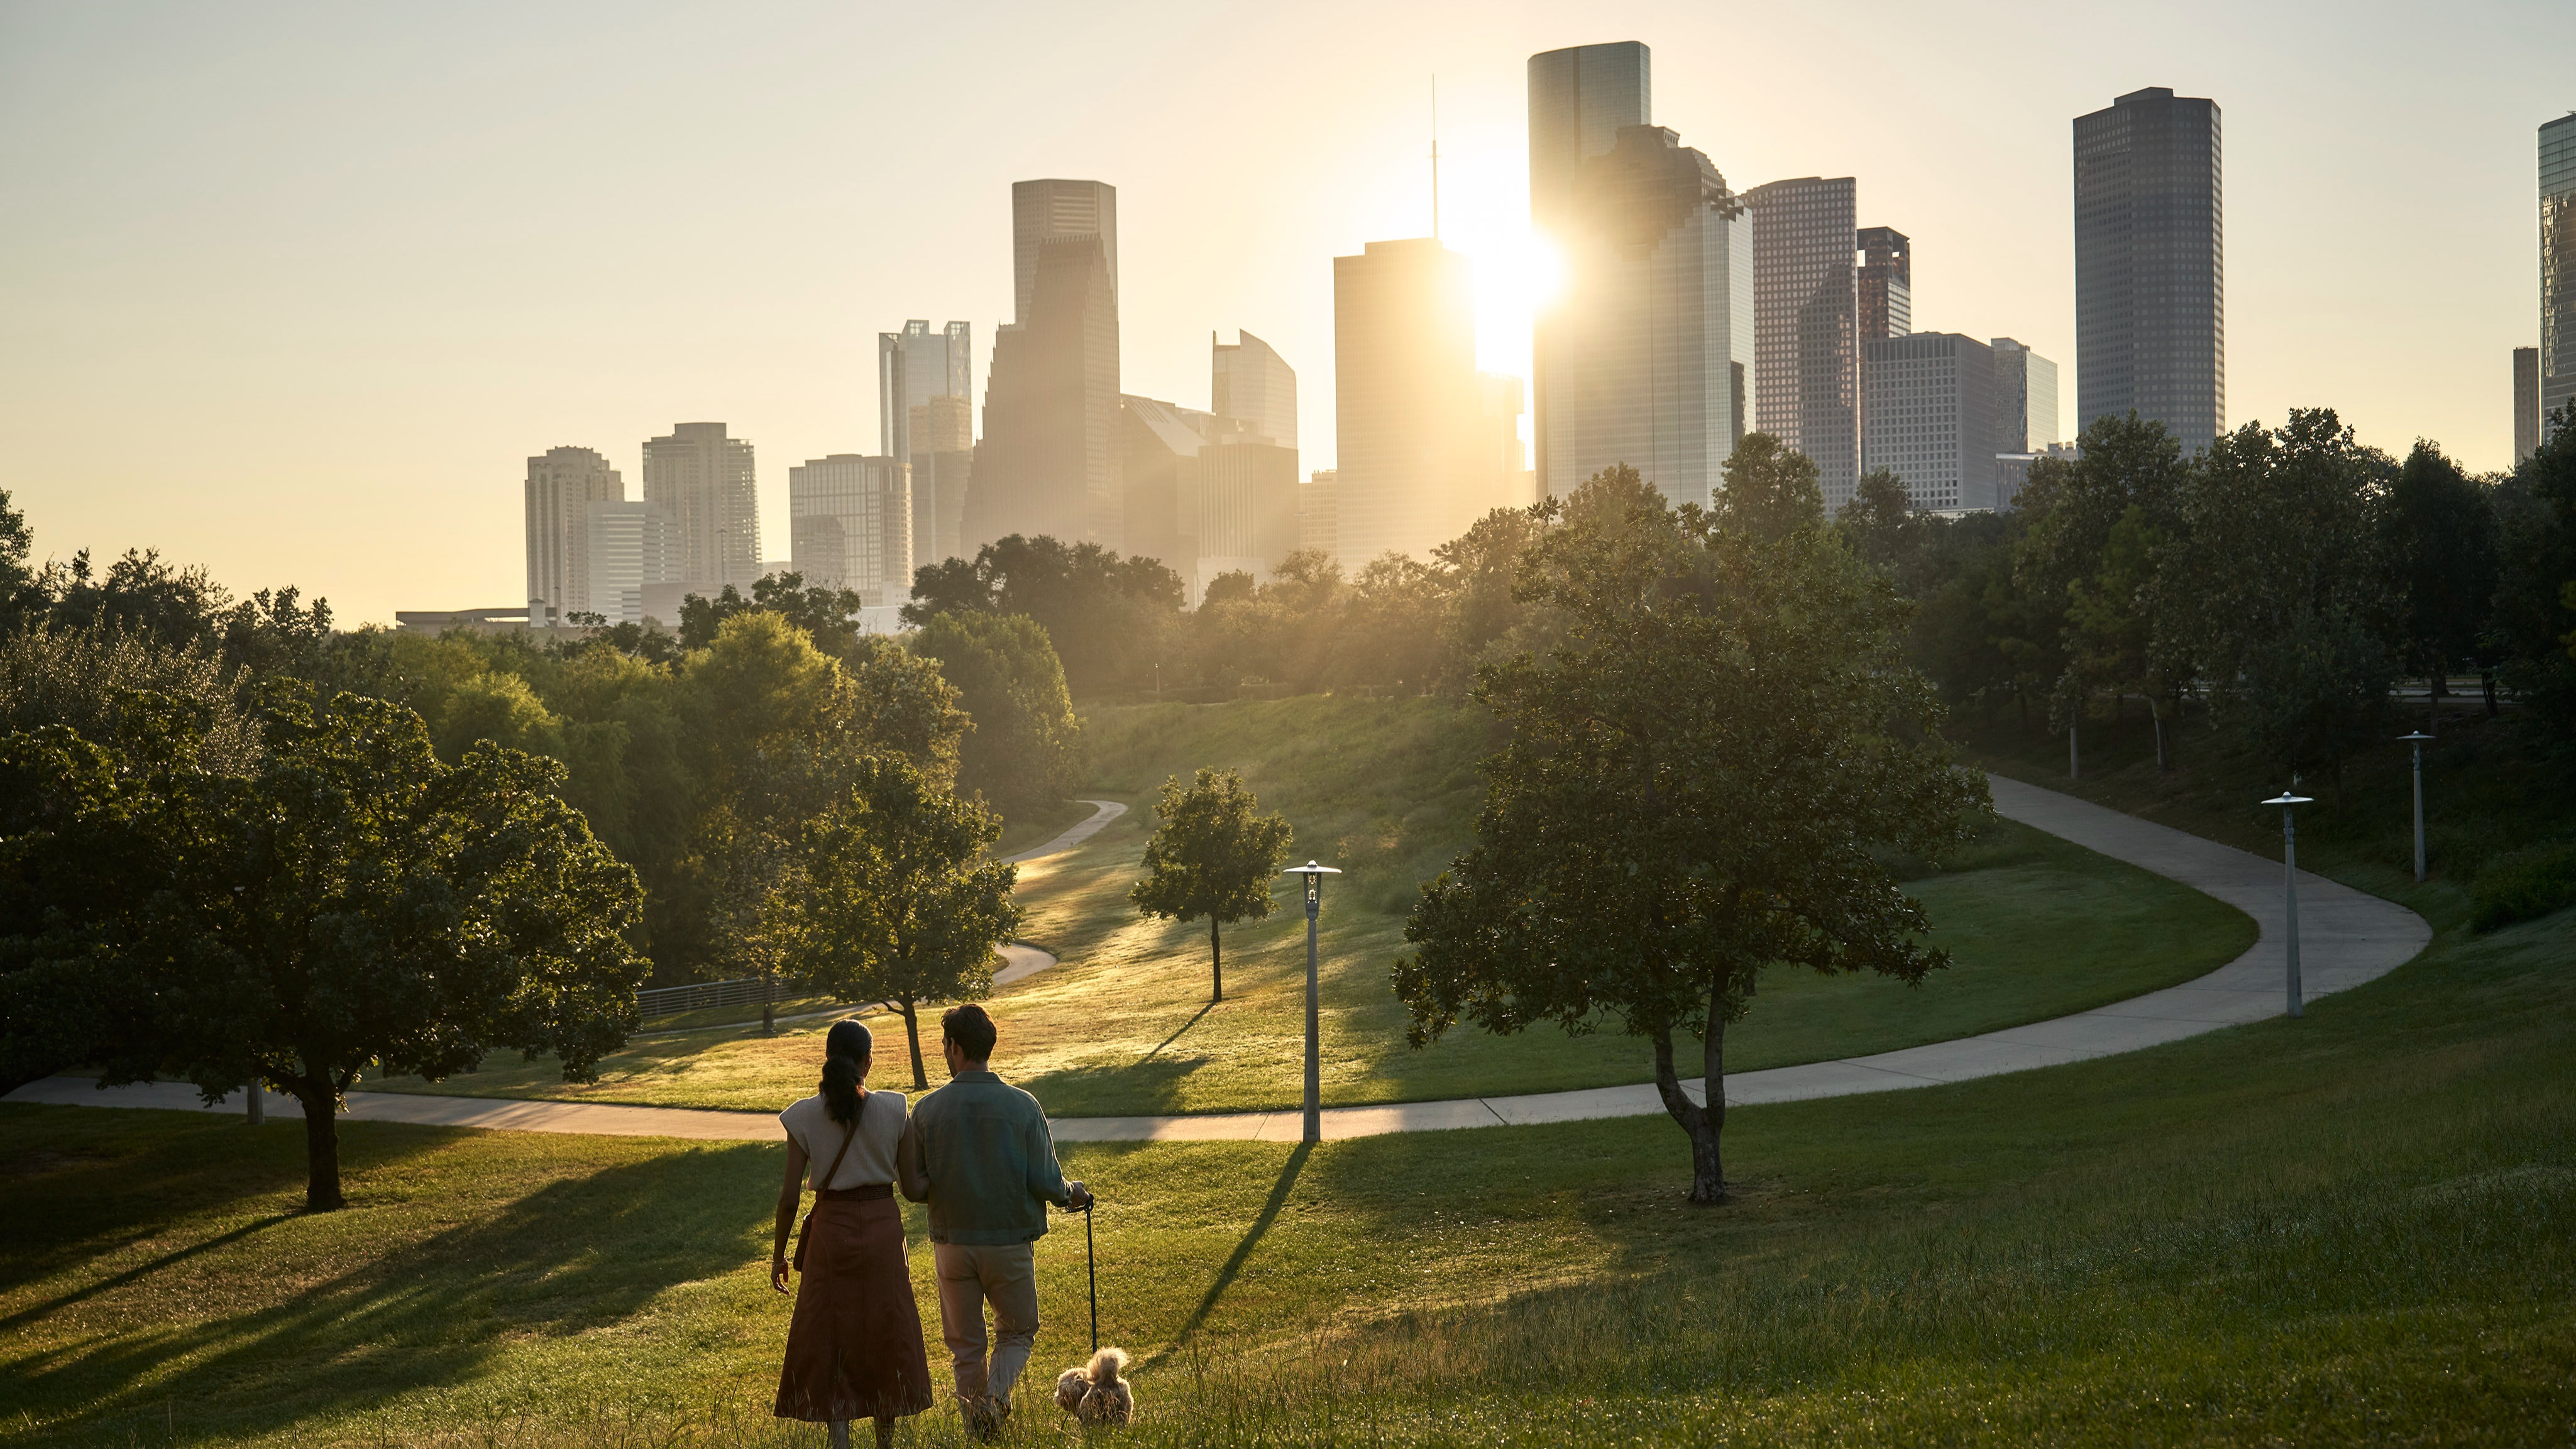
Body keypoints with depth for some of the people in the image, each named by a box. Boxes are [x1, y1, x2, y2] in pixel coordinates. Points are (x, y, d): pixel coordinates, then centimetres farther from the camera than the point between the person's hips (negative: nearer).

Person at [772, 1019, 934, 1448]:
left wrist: (779, 1253, 5)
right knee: (885, 1332, 14)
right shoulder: (892, 1108, -7)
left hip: (831, 1228, -1)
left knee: (831, 1336, 10)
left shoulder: (804, 1116, -7)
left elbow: (790, 1195, -6)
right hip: (882, 1223, 1)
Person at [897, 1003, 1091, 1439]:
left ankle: (979, 1431, 18)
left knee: (965, 1344, 15)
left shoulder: (927, 1110, -6)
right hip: (1010, 1241, -1)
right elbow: (1046, 1183, -8)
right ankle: (996, 1396, -9)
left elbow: (913, 1188, 0)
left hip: (952, 1244, 1)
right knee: (1017, 1332, 17)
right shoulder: (1022, 1106, -9)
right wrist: (1071, 1194, 14)